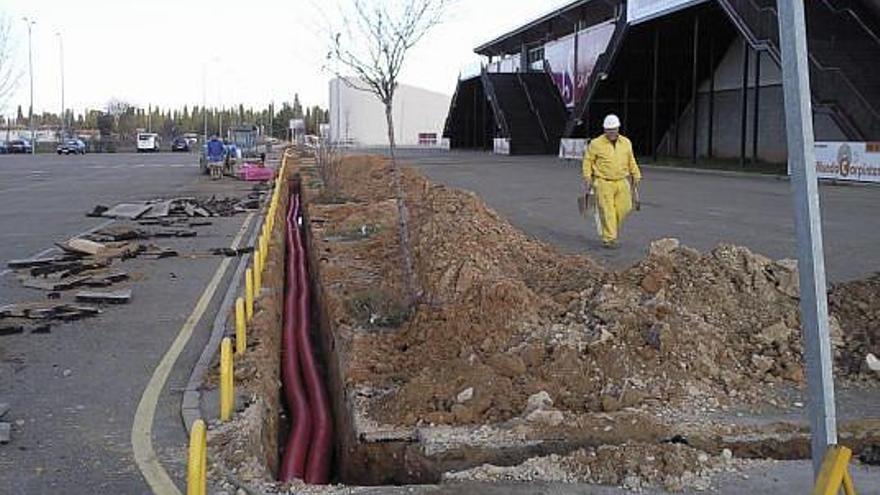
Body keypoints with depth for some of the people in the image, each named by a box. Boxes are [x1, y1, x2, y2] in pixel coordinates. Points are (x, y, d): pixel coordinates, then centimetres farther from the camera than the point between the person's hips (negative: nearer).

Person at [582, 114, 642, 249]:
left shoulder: (626, 143, 7)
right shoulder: (596, 144, -6)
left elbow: (631, 161, 16)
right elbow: (588, 161, -1)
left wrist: (636, 177, 16)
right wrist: (587, 178, -8)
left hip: (621, 182, 4)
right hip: (603, 183, -4)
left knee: (624, 209, 1)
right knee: (607, 212, -6)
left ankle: (611, 230, 26)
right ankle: (608, 239, 1)